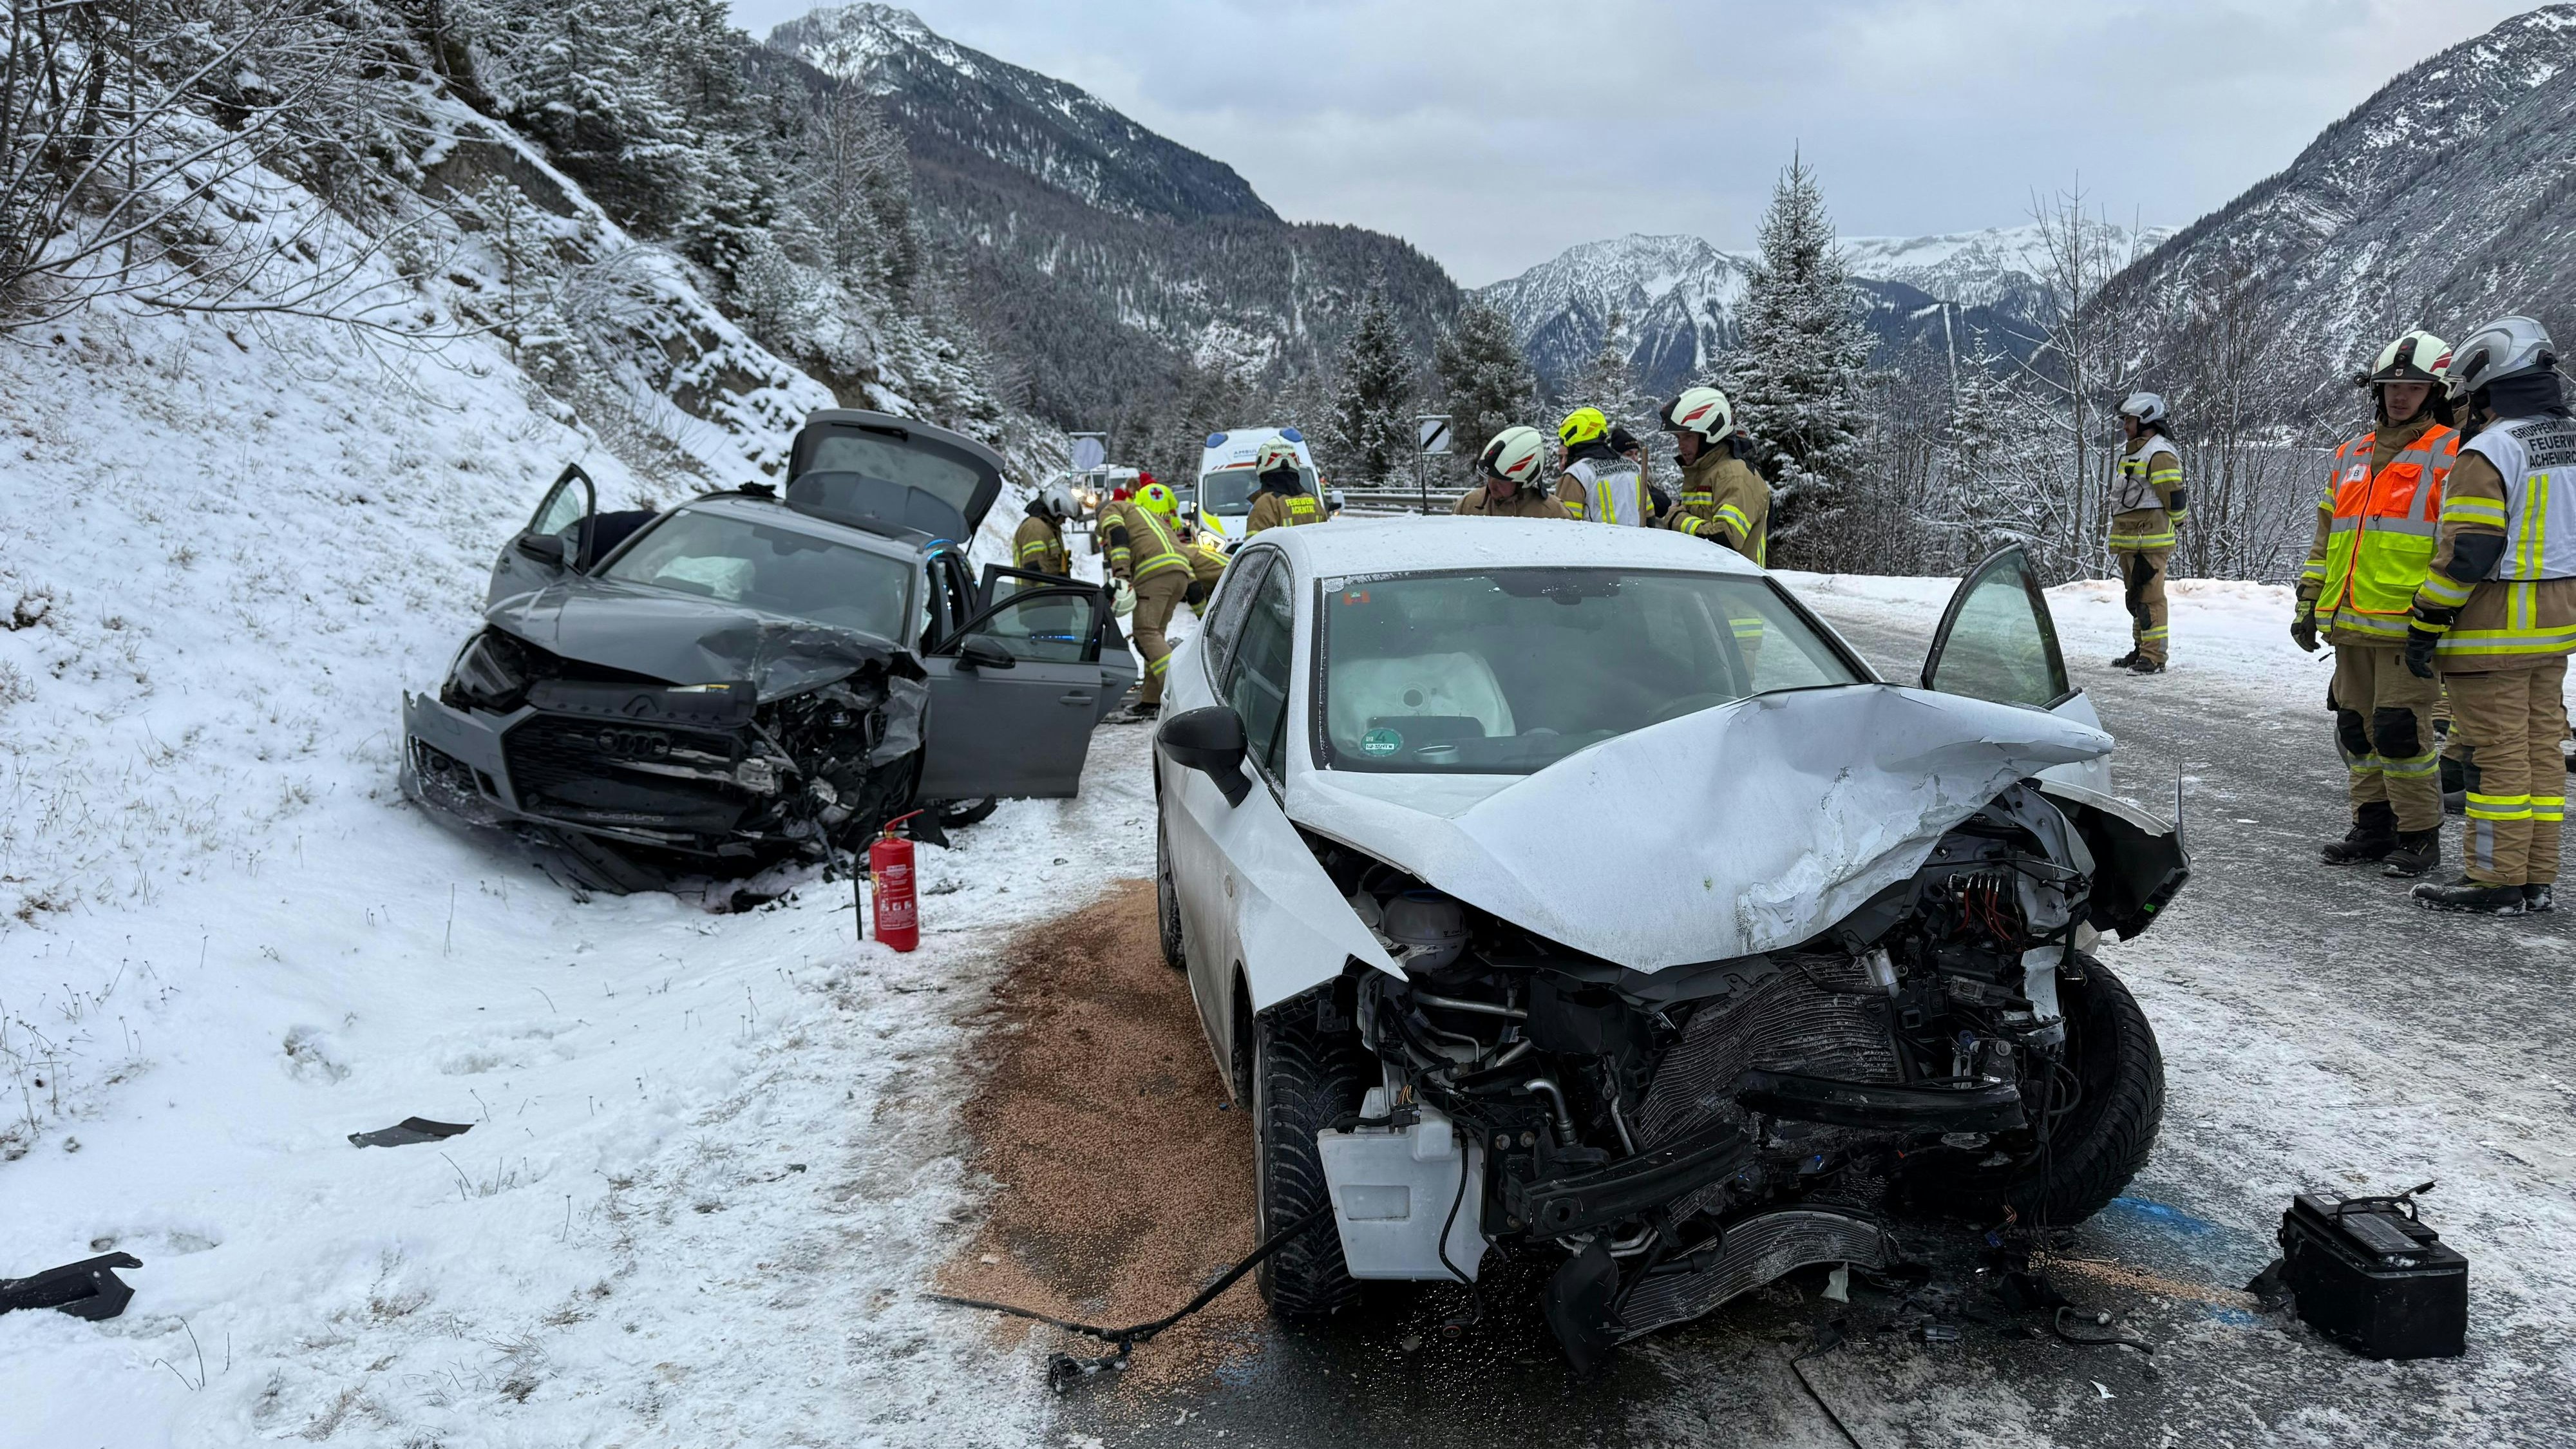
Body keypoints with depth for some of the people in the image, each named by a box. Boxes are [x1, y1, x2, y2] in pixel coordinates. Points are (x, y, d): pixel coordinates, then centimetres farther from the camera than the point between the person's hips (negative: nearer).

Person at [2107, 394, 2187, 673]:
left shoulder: (2160, 453, -11)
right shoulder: (2132, 452, 20)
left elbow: (2174, 498, -14)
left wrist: (2175, 525, -5)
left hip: (2151, 541, -10)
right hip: (2129, 542, 10)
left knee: (2149, 597, -11)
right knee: (2136, 597, 15)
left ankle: (2154, 657, -11)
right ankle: (2141, 650, 24)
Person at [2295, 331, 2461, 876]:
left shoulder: (2451, 454, -2)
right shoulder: (2351, 457, 18)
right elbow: (2326, 539, 22)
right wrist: (2310, 603, 16)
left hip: (2406, 625, -7)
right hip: (2350, 625, 7)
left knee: (2400, 729, -8)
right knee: (2358, 727, 11)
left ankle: (2420, 836, 4)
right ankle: (2373, 827, 21)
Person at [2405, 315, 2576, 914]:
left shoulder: (2489, 451, -17)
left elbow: (2468, 552, -21)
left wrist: (2426, 624, -14)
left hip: (2493, 633, -9)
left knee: (2497, 753, -3)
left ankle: (2496, 880, 3)